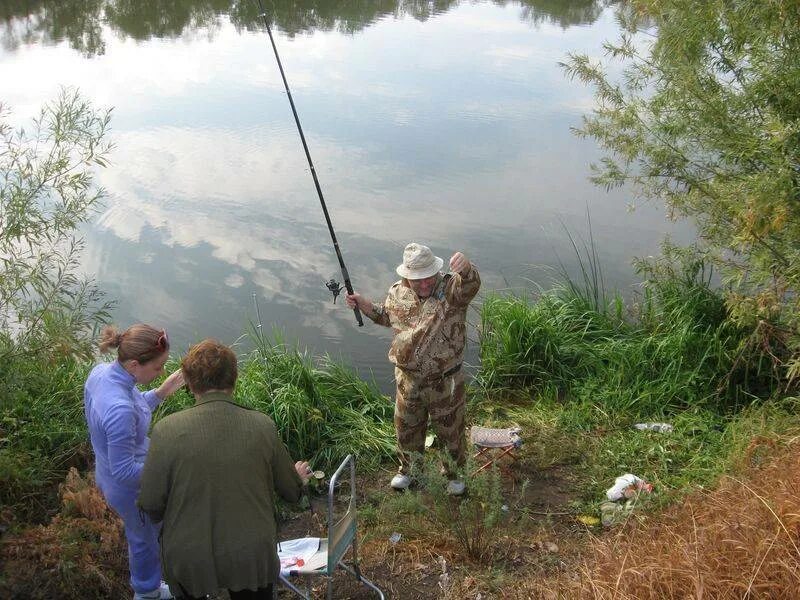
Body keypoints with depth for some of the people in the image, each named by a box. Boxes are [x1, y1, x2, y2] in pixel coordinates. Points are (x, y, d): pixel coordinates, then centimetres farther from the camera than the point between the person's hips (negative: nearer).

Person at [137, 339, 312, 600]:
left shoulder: (167, 430, -20)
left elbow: (151, 505, -12)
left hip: (190, 559, -1)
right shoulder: (263, 426, -14)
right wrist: (298, 477, 24)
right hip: (252, 556, 1)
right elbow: (291, 491, -1)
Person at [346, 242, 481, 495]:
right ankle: (408, 468, 48)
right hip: (407, 379, 4)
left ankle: (455, 473, 41)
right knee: (406, 427, 22)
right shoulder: (398, 292, -4)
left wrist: (466, 269, -68)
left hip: (445, 382, -4)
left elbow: (470, 285, -45)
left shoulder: (450, 288, -20)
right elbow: (387, 317, 17)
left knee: (450, 429, 16)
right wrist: (364, 305, 1)